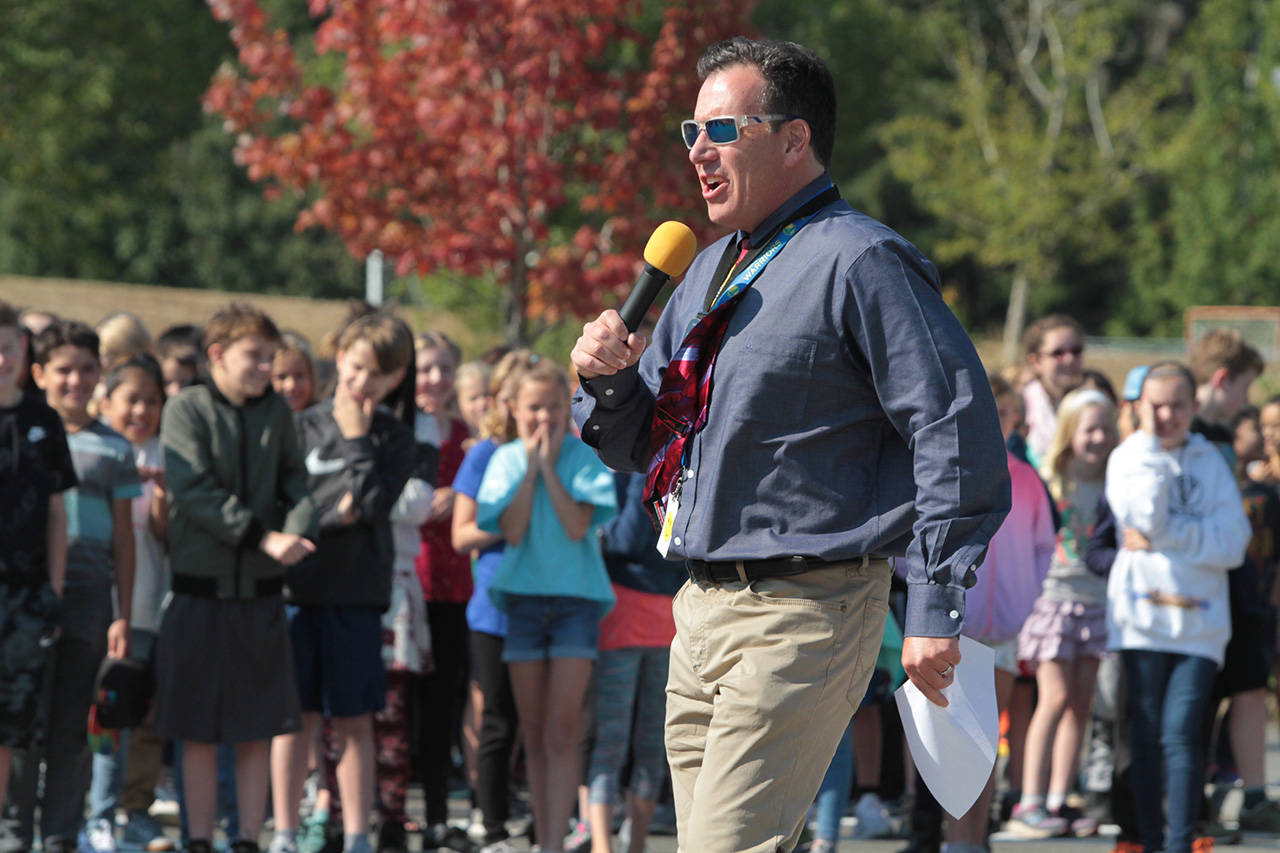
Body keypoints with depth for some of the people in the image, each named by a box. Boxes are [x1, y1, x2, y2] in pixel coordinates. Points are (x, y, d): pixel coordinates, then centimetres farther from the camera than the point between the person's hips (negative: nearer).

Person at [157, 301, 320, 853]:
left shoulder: (277, 413, 8)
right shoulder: (186, 409, -5)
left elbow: (297, 486, 5)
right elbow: (194, 491, -14)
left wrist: (296, 534, -17)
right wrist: (262, 538, -19)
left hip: (261, 591, 3)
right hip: (199, 587, -3)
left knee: (257, 729, 4)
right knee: (199, 730, 2)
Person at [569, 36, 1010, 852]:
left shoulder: (859, 263, -10)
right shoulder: (710, 271, 18)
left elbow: (958, 429, -16)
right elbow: (640, 443, 24)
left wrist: (935, 609, -19)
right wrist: (609, 378, 0)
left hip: (808, 613, -9)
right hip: (703, 607, 9)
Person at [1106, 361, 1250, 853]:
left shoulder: (1211, 462, 9)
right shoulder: (1127, 457, 6)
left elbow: (1233, 544, -2)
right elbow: (1145, 518, -13)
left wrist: (1164, 537, -11)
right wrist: (1152, 445, -9)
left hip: (1200, 616, 0)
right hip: (1143, 613, 0)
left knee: (1182, 733, -11)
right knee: (1148, 733, 2)